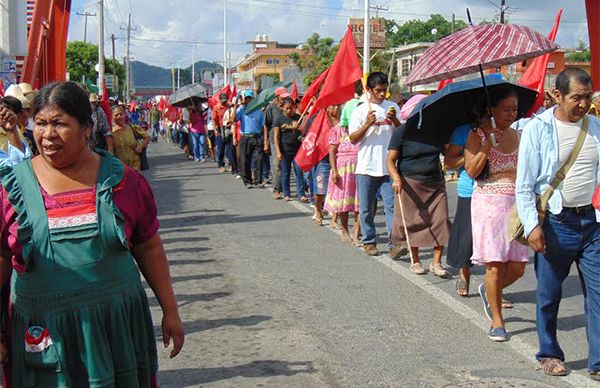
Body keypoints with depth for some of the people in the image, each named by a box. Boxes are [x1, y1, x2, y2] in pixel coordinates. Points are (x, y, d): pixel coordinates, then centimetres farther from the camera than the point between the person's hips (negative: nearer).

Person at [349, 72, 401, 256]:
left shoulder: (393, 107, 9)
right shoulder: (361, 110, 2)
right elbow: (353, 139, -2)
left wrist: (394, 120, -10)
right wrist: (367, 125, -17)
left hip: (388, 166, 1)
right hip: (366, 167, -1)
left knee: (392, 205, -5)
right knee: (367, 208, 7)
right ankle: (369, 241, 18)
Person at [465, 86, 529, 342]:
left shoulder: (517, 135, 12)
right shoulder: (477, 136, -2)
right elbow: (471, 171, -12)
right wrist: (488, 146, -19)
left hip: (516, 204, 5)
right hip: (488, 203, -5)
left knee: (517, 266, 2)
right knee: (496, 264, -5)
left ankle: (489, 291, 33)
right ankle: (497, 321, 8)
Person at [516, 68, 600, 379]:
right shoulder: (538, 129, -5)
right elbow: (524, 185, -5)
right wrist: (532, 224, -13)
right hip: (555, 223, -3)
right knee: (548, 295, 10)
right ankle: (549, 354, 28)